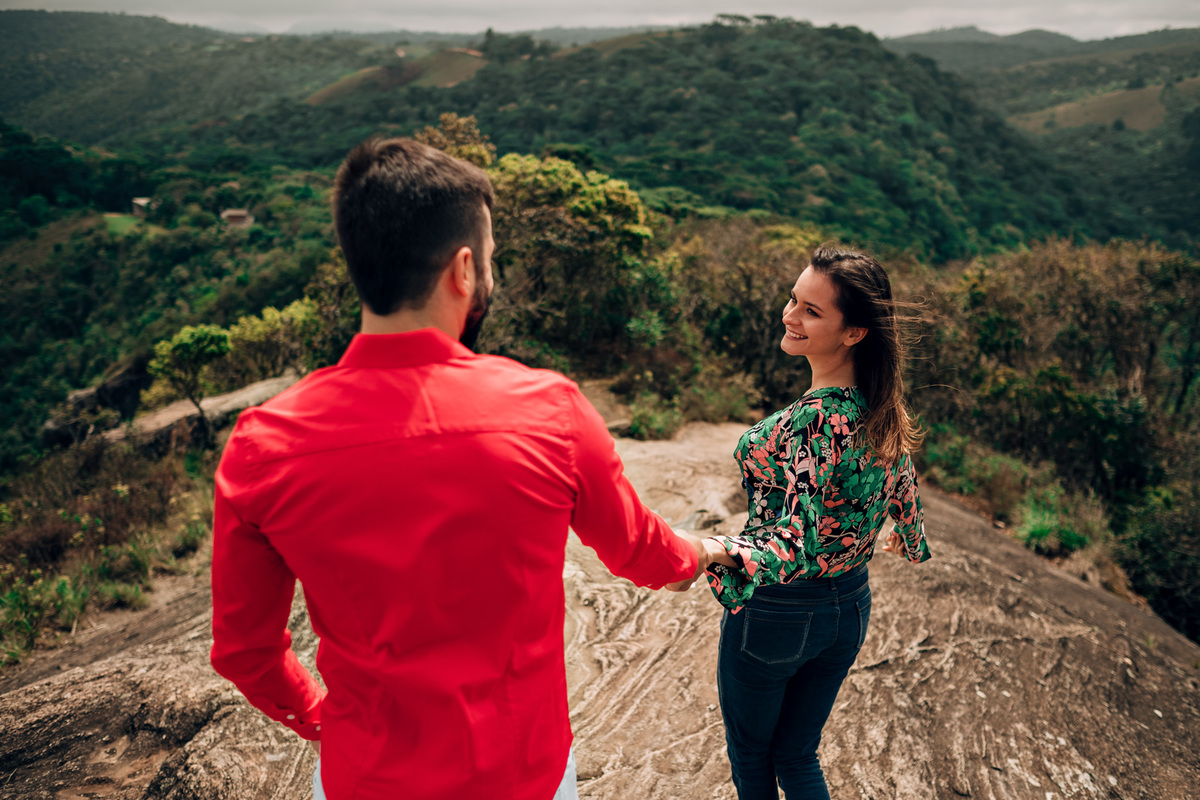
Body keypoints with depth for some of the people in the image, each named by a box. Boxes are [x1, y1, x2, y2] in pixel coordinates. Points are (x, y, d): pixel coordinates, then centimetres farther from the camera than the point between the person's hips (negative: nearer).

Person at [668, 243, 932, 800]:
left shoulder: (812, 421, -29)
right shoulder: (886, 408, -5)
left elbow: (796, 540, -34)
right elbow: (903, 497, 10)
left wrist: (707, 552, -50)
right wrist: (905, 539, 32)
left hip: (777, 613, -7)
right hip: (851, 605, 7)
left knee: (750, 754, 21)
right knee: (797, 755, 24)